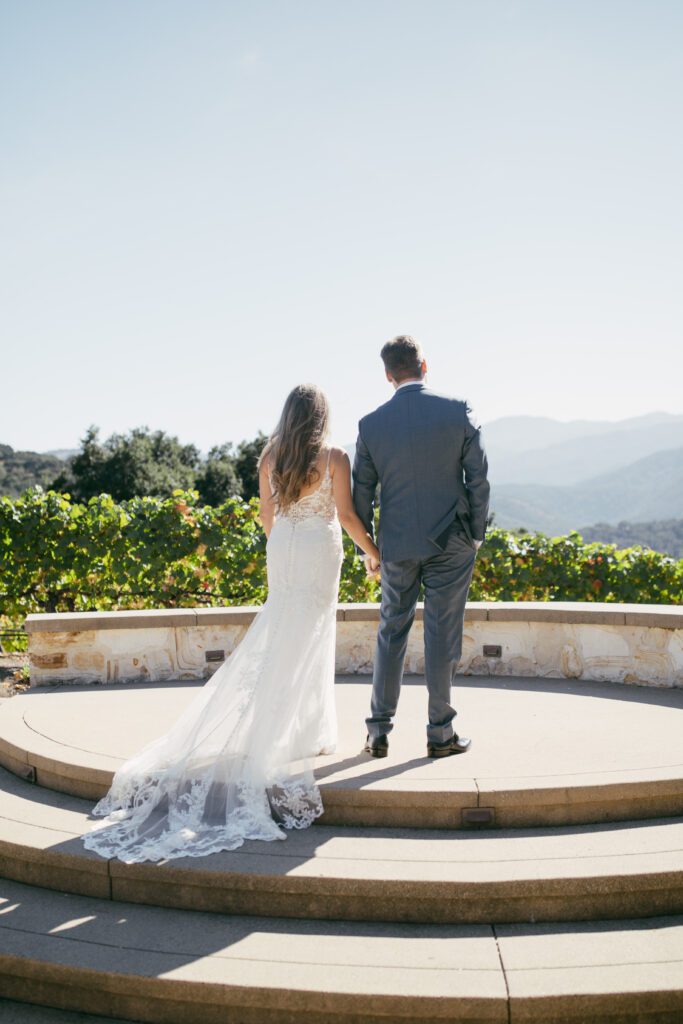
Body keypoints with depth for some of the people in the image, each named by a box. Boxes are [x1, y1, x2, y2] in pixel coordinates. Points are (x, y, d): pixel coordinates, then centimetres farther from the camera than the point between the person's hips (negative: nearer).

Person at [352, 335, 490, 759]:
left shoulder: (371, 424, -3)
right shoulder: (459, 411, -7)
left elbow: (363, 492, 3)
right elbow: (478, 478, -5)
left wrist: (367, 548, 14)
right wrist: (477, 534, 6)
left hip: (396, 544, 2)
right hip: (450, 541, -1)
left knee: (391, 632, 13)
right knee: (442, 634, 5)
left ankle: (379, 731, 16)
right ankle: (440, 734, 13)